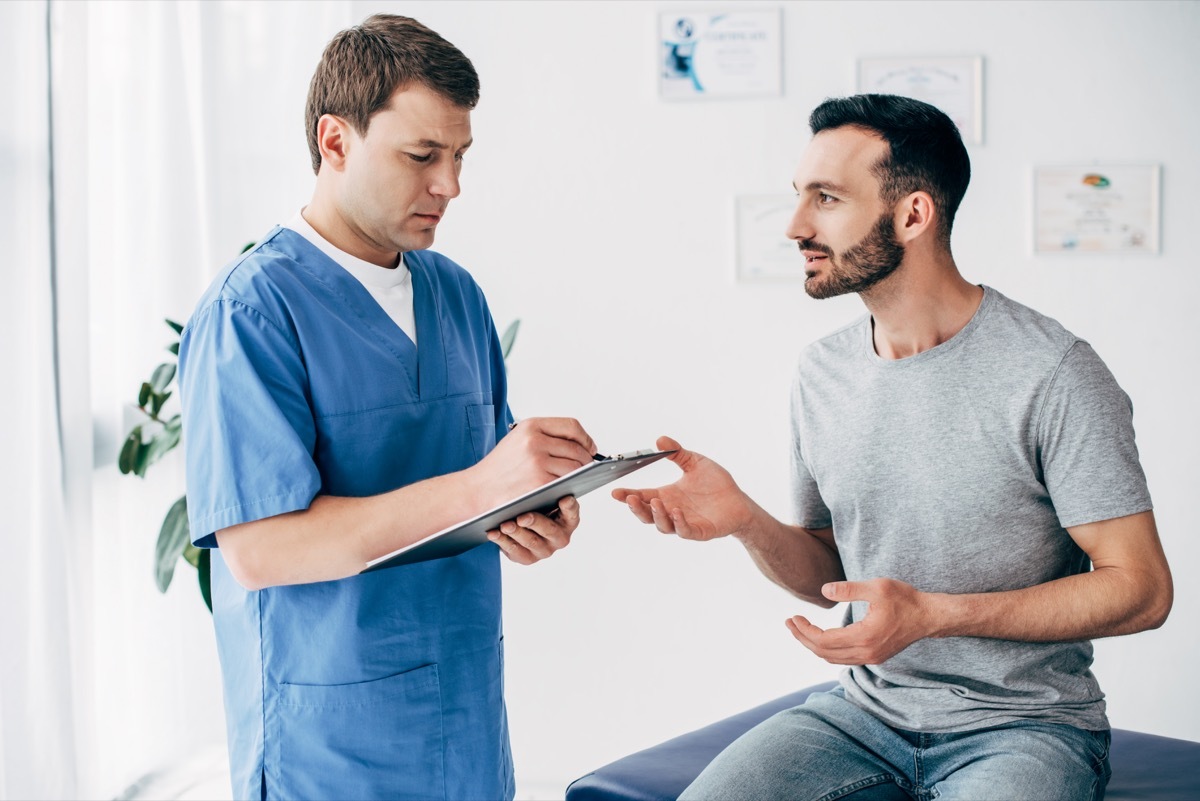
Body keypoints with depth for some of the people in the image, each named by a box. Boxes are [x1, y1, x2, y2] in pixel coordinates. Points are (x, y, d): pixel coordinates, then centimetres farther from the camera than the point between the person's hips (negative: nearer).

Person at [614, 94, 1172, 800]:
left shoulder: (1052, 372, -14)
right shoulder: (823, 370, 5)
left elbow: (1141, 589, -12)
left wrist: (932, 613, -22)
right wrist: (746, 522, -10)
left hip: (1022, 724, -4)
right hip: (866, 710, 4)